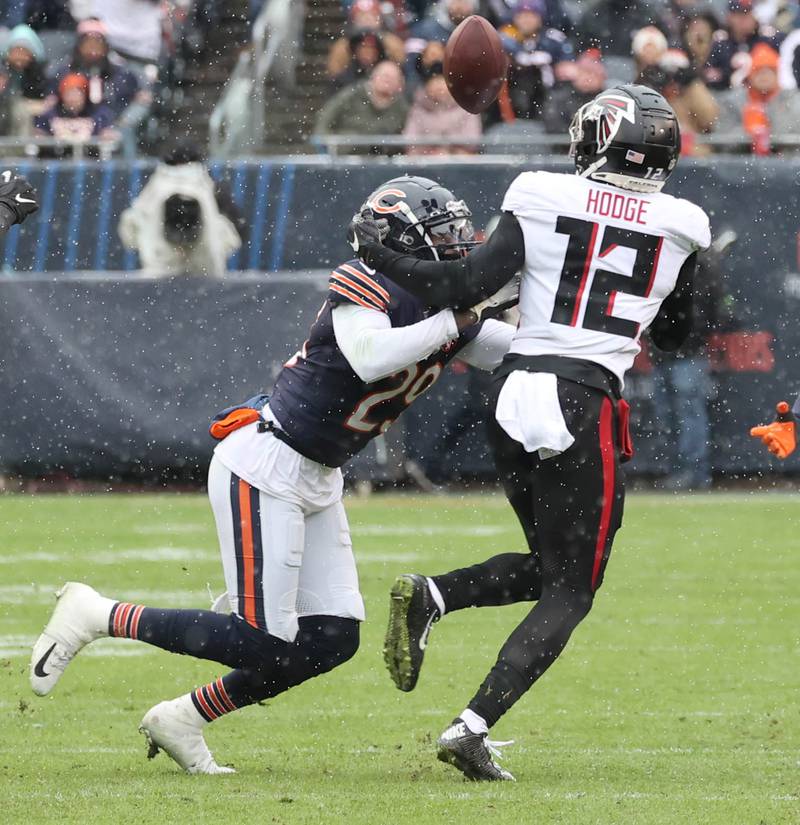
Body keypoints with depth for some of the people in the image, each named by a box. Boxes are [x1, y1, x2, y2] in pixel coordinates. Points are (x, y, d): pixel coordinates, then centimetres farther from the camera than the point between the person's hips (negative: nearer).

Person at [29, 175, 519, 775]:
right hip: (265, 467, -9)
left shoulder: (447, 307, 8)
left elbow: (515, 352, 14)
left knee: (333, 640, 4)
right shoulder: (364, 286, -17)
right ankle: (96, 616, 1)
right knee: (261, 644, -13)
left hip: (317, 480, 10)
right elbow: (369, 358, -34)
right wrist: (454, 321, -28)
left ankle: (181, 722, 15)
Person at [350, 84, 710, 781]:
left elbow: (468, 286, -7)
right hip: (585, 404, -3)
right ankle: (474, 727, -10)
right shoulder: (680, 228, 3)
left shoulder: (545, 200, 0)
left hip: (514, 392, 3)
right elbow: (674, 336, 16)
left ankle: (429, 596, -2)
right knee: (568, 593, 5)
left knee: (546, 567, 22)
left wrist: (376, 256, 3)